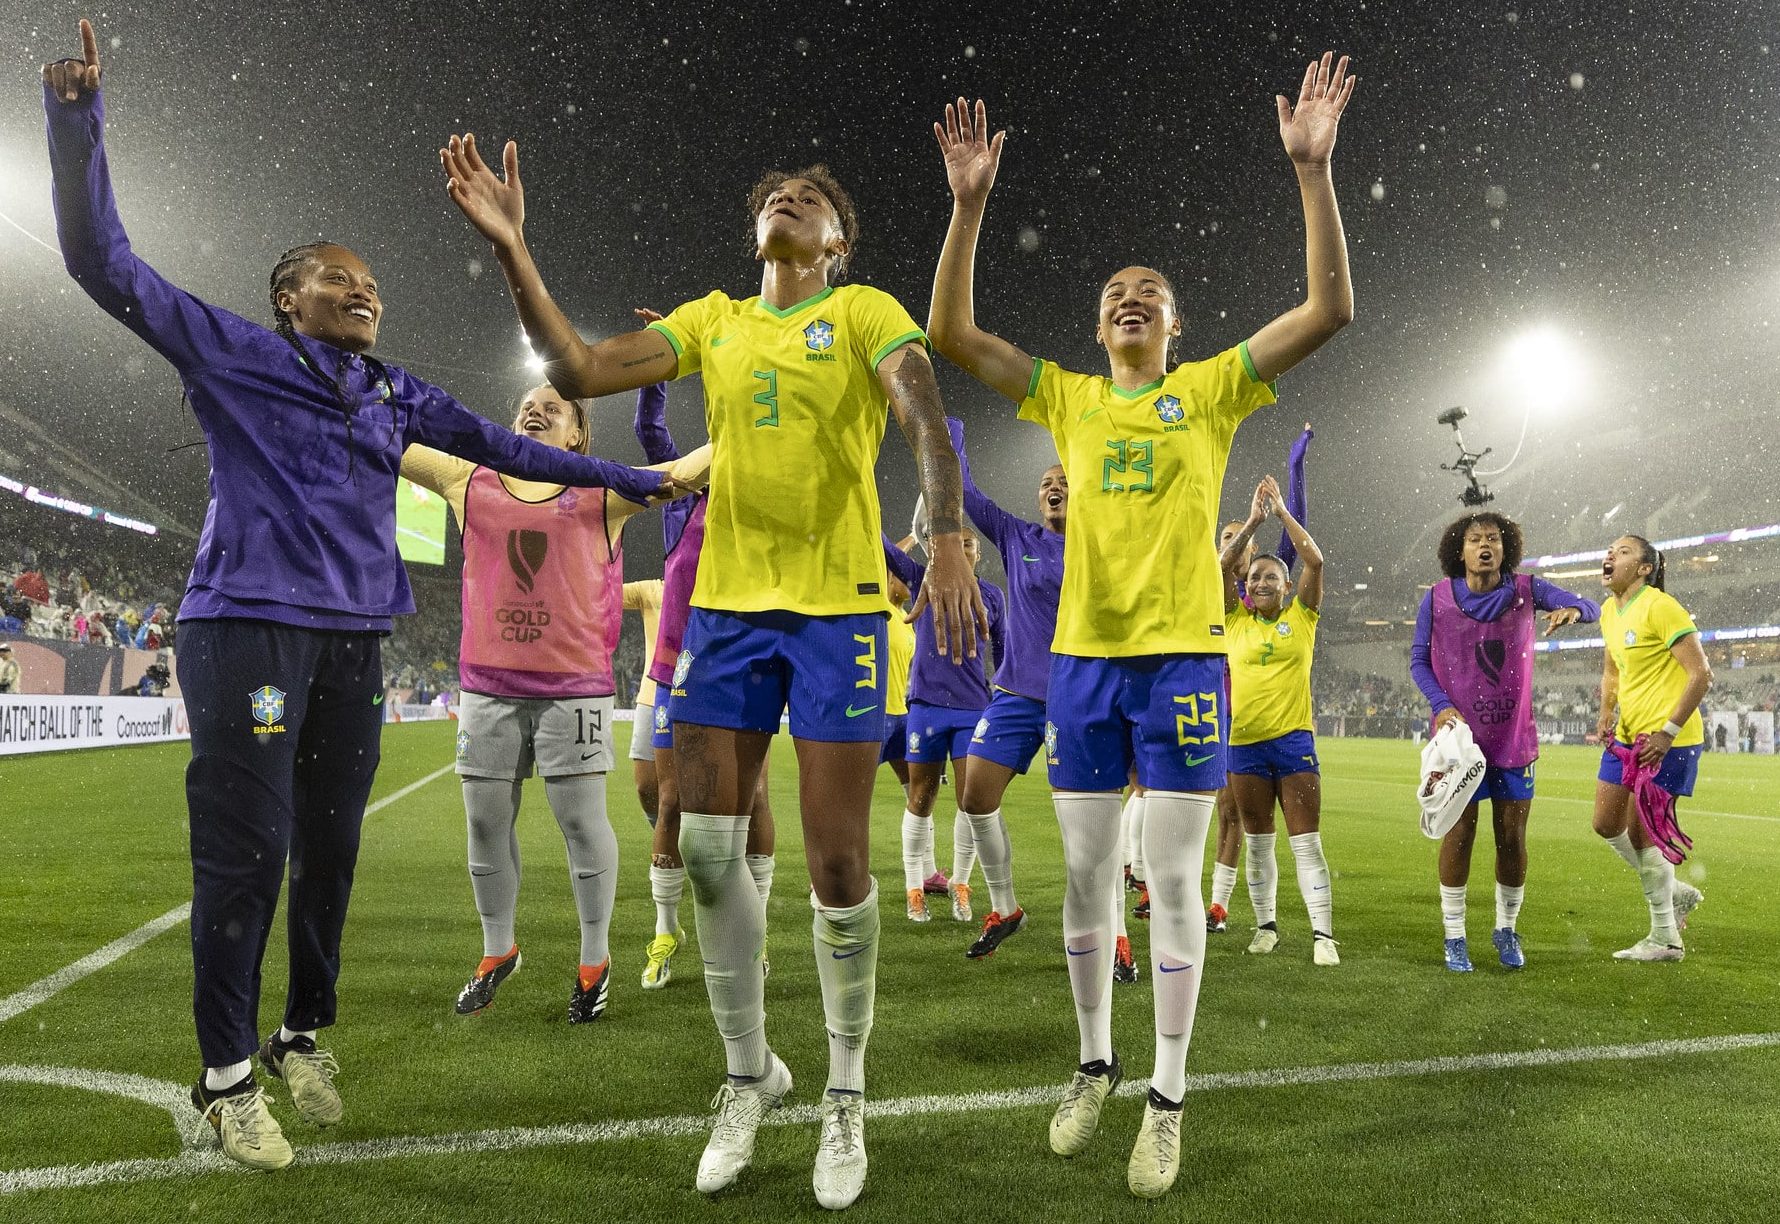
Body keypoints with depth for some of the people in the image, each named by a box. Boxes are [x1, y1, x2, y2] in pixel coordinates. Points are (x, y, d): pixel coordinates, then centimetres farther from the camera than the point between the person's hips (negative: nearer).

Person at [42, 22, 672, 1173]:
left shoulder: (397, 393, 17)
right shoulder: (236, 353, 5)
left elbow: (502, 446, 22)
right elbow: (107, 264, 0)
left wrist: (627, 478, 24)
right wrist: (78, 121, -11)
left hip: (354, 637, 5)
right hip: (250, 624, -5)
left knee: (330, 842, 9)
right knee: (245, 845, -5)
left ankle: (306, 1034, 26)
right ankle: (228, 1074, 9)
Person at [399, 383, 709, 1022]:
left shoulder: (602, 493, 2)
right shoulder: (470, 482, 9)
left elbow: (688, 470, -2)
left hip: (574, 685, -3)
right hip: (487, 684, 3)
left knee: (582, 821, 0)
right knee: (485, 821, 9)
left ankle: (595, 961, 18)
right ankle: (498, 951, 30)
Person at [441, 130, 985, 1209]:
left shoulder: (866, 312, 2)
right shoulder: (714, 321, 14)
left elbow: (926, 418, -15)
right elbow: (580, 370, 7)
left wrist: (950, 542, -32)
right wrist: (512, 249, 0)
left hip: (838, 604, -4)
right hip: (727, 603, 4)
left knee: (837, 863, -2)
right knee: (709, 850, 5)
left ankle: (848, 1093, 21)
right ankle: (749, 1075, 27)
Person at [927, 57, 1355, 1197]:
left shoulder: (1211, 389, 6)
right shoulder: (1069, 399, 11)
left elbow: (1329, 310, -4)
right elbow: (951, 331, 5)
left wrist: (1313, 170, -10)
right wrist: (970, 201, -3)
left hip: (1183, 654, -2)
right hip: (1084, 655, 3)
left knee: (1173, 877, 1)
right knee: (1086, 874, 9)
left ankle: (1167, 1098, 15)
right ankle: (1096, 1066, 28)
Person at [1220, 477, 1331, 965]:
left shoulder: (1301, 616, 4)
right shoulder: (1237, 619, 7)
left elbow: (1315, 562, -6)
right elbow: (1222, 566, -3)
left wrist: (1282, 511, -4)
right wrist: (1254, 519, -5)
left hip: (1293, 740, -2)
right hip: (1244, 742, 2)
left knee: (1307, 843, -4)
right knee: (1257, 844, 10)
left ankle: (1323, 933, -3)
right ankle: (1265, 925, 21)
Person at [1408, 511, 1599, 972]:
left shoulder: (1525, 590, -1)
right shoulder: (1437, 598, -4)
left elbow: (1591, 608, -9)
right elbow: (1418, 660, 1)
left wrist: (1572, 611, -33)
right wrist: (1441, 705, -15)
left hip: (1514, 737, 2)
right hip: (1459, 735, -1)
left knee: (1512, 837, 8)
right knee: (1459, 832, 1)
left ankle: (1506, 930, 27)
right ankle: (1454, 937, 13)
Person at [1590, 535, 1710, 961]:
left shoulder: (1660, 606, -15)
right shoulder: (1609, 611, 10)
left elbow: (1701, 674, -18)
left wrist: (1667, 732, -21)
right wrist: (1606, 715, 6)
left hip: (1668, 740, -8)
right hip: (1627, 735, 8)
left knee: (1640, 831, -4)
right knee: (1606, 824, 9)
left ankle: (1665, 939, 11)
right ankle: (1676, 893, 30)